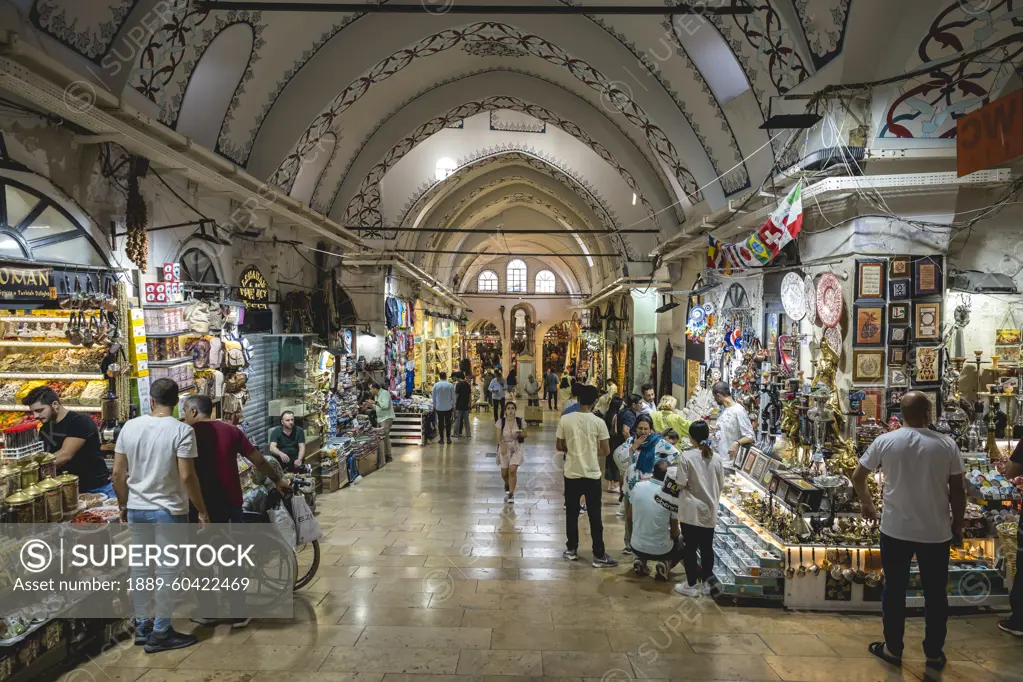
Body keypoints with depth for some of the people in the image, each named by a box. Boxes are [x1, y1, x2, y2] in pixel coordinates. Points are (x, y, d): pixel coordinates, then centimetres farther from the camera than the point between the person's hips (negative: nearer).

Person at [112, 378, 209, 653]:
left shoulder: (130, 426, -1)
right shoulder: (182, 430, -16)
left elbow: (117, 473, 3)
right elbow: (187, 476, -18)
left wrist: (123, 504, 17)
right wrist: (202, 510, -8)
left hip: (136, 509, 6)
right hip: (169, 510, -5)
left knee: (140, 567, 17)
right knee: (167, 571, 5)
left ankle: (142, 625, 30)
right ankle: (160, 634, 13)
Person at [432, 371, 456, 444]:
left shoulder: (436, 385, -5)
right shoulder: (450, 385, -7)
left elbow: (434, 397, 3)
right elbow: (453, 397, -2)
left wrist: (434, 406, 15)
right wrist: (453, 406, 9)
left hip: (439, 407, 1)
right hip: (448, 407, 0)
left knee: (440, 423, 7)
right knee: (448, 423, 8)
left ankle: (441, 439, 10)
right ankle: (448, 438, 8)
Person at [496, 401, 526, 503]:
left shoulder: (520, 421, -5)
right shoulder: (501, 422, -8)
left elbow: (525, 435, 5)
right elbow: (498, 437, -10)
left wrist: (521, 433, -18)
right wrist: (502, 446, -28)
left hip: (516, 448, -1)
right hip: (504, 448, 1)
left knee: (513, 470, -17)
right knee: (504, 473, 8)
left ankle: (511, 494, -4)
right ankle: (507, 485, 44)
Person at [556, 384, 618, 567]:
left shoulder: (565, 419, -6)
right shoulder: (598, 422, -11)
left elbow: (560, 447, 2)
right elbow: (606, 451, -6)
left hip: (572, 473, 2)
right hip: (592, 474, -2)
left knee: (572, 513, 15)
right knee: (595, 516, 6)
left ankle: (571, 549, 25)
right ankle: (599, 556, 12)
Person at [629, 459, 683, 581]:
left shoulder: (638, 486, -9)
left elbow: (629, 519, 3)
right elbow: (675, 533, -5)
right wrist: (678, 533, 18)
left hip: (636, 547, 4)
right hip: (661, 551, -4)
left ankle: (640, 561, 14)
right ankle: (666, 564, 3)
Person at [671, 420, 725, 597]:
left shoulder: (687, 456, -15)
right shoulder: (716, 458, -1)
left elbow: (680, 484, -14)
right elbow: (721, 484, 7)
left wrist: (673, 480, 7)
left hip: (691, 510, -4)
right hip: (709, 510, 4)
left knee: (690, 547, 7)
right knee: (707, 547, 15)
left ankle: (691, 585, 14)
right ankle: (706, 583, 25)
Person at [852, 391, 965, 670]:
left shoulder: (885, 441, -7)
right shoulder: (947, 444, -7)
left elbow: (857, 477, 0)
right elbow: (957, 490, -3)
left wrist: (866, 503, 19)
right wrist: (958, 525, 11)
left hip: (895, 530, 0)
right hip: (937, 533, 1)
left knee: (894, 590, 13)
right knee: (935, 594, 16)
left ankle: (892, 649, 25)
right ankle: (934, 654, 29)